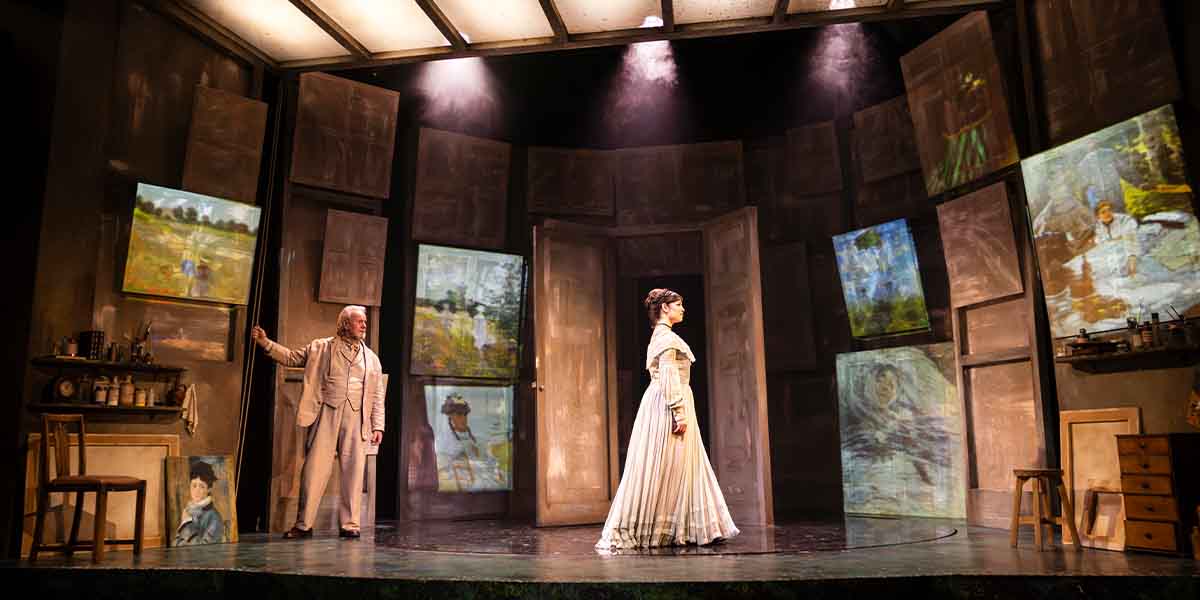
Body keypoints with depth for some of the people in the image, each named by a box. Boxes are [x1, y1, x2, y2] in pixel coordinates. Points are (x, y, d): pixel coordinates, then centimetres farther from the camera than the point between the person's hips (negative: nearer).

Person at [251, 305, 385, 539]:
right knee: (314, 469, -4)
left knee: (353, 472, 0)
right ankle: (304, 524, 6)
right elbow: (290, 357, 12)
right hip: (326, 414, -2)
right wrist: (265, 342, 0)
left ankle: (349, 524, 9)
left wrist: (378, 426, 7)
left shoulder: (371, 358, 16)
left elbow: (378, 396, 14)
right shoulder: (321, 348, 12)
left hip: (356, 417, 2)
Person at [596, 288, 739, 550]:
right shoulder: (666, 336, -10)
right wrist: (679, 411, -23)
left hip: (662, 405, 10)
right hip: (669, 405, -10)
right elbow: (669, 376, -19)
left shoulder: (661, 335, 21)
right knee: (667, 467, -6)